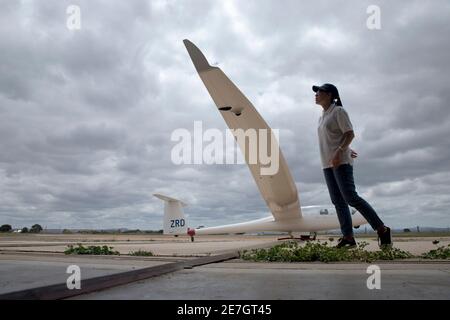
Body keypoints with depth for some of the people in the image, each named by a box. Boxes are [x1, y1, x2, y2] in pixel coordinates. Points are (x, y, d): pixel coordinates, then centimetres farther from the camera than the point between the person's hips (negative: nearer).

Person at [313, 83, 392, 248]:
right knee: (337, 201, 2)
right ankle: (348, 236, 2)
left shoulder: (338, 111, -2)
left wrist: (339, 152, -22)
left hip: (341, 162, -8)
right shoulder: (322, 117, 21)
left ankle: (382, 229, -7)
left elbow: (350, 134, -11)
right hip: (328, 164, 8)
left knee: (350, 197, -15)